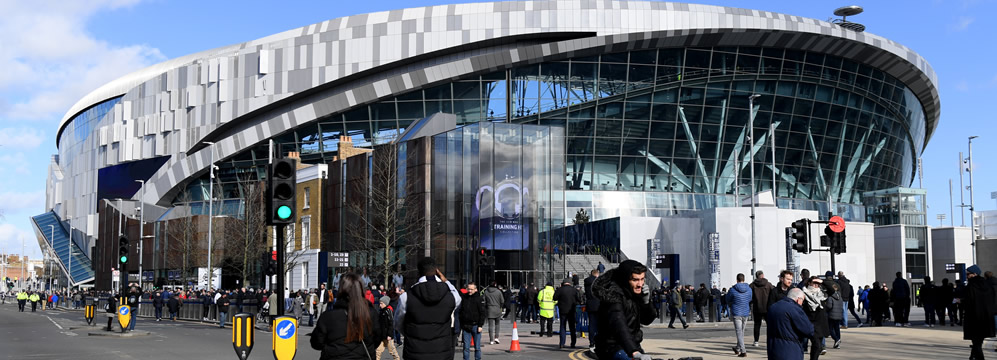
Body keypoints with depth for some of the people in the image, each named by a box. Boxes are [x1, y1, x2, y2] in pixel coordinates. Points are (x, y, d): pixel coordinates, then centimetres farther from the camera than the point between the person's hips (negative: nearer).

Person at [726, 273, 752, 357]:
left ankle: (743, 351, -12)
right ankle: (737, 348, 32)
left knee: (739, 332, -3)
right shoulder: (749, 289, -1)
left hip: (736, 313, -4)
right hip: (745, 313, 4)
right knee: (741, 331, 18)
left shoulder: (733, 290, -13)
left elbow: (728, 300, 3)